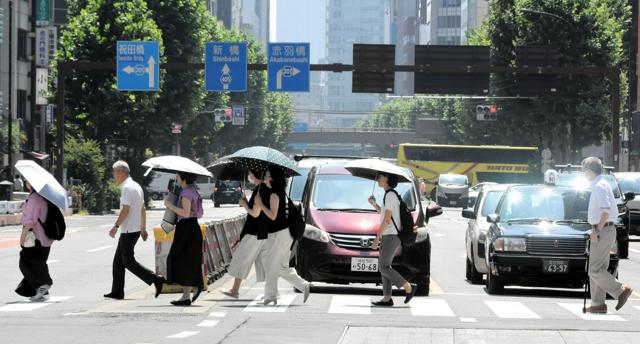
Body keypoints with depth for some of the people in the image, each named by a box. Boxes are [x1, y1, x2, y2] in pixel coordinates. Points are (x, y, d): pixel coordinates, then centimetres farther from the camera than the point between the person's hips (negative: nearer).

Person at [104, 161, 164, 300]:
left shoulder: (127, 188, -15)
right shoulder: (136, 186, 16)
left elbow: (125, 210, -22)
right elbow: (143, 209, 20)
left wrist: (116, 226, -20)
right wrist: (143, 229, 23)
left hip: (128, 231, -10)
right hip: (135, 230, 10)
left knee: (128, 262, -7)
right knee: (118, 261, 13)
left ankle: (156, 280, -12)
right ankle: (117, 292, 15)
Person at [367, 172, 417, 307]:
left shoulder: (390, 195, -15)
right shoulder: (391, 195, 16)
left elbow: (387, 219, -20)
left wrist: (377, 238, -19)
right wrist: (374, 204, 15)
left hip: (391, 236, -10)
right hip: (390, 236, 10)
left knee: (384, 267, -10)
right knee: (384, 267, 6)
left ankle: (409, 287, -5)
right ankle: (387, 299, 4)